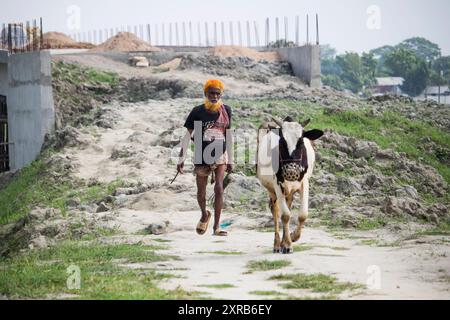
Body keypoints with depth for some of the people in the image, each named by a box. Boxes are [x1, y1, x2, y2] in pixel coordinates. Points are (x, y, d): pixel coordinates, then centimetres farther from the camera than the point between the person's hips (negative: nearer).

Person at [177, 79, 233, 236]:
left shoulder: (225, 110, 2)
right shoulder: (198, 112, -6)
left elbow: (228, 135, 10)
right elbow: (187, 135, -3)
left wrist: (230, 160, 12)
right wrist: (181, 158, -8)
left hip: (220, 156, 1)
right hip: (202, 156, 0)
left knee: (219, 188, -15)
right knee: (201, 192, 8)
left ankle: (216, 227, -11)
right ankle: (204, 215, 40)